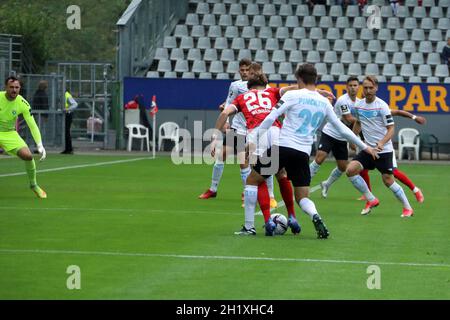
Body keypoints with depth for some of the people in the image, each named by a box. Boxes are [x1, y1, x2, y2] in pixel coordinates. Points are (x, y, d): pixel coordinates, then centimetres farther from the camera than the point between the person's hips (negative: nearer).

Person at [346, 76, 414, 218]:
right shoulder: (359, 105, 4)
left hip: (384, 150, -5)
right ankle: (371, 200, 2)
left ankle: (407, 208, 12)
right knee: (350, 170, -12)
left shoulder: (381, 106, -12)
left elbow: (391, 128, -13)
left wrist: (381, 143, -28)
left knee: (388, 180, -6)